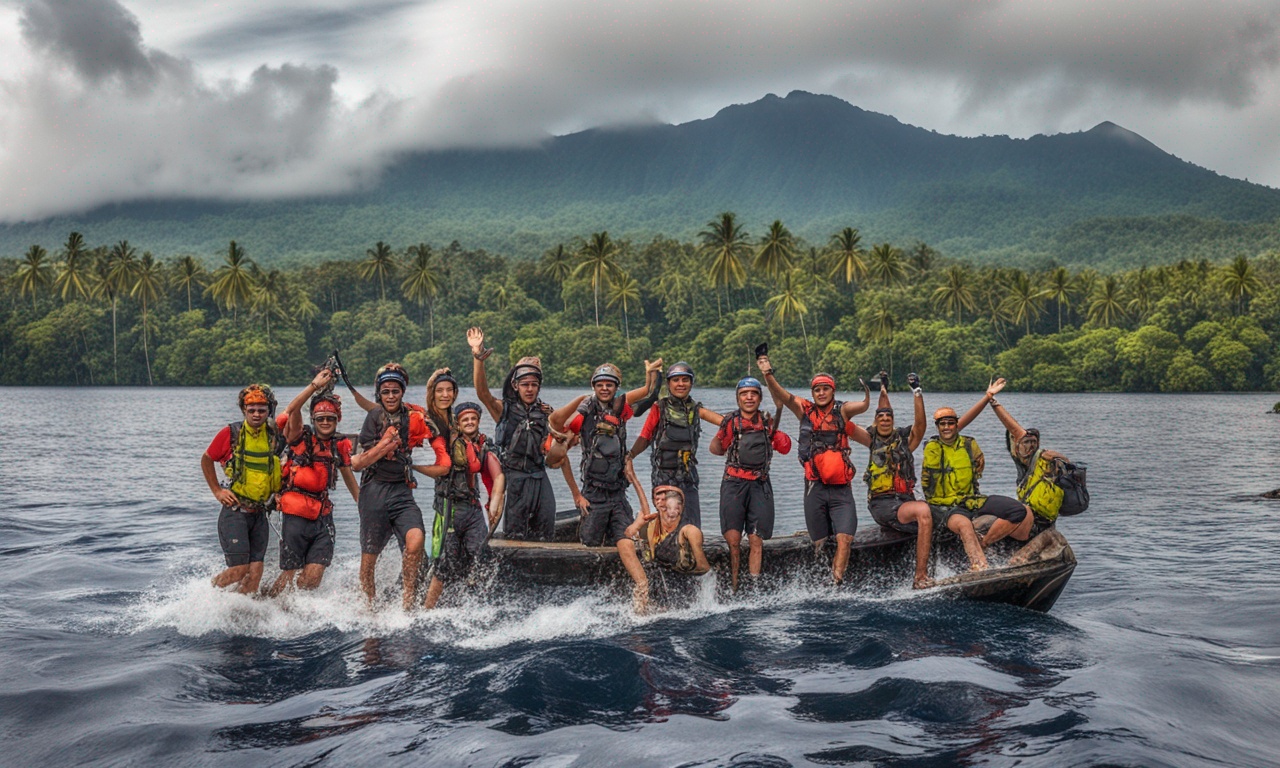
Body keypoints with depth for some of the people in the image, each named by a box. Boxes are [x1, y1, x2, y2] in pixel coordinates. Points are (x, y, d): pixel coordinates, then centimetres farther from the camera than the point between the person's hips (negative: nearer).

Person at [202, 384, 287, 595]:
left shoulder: (275, 435, 2)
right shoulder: (230, 433, -4)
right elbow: (206, 460, 10)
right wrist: (217, 491, 3)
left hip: (260, 514, 3)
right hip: (235, 510, -3)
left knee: (255, 574, -2)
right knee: (239, 570, -11)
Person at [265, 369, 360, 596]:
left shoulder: (340, 445, 11)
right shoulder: (301, 437, -2)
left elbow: (348, 475, 25)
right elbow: (292, 410, -19)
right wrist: (315, 385, -23)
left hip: (323, 517, 4)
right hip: (296, 515, -4)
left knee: (314, 577, -3)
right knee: (290, 575, -1)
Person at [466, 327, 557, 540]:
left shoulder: (545, 413, 12)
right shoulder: (504, 409, 2)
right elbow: (482, 392, -18)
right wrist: (478, 358, -32)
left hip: (539, 477, 4)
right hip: (514, 477, -4)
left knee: (544, 535, 0)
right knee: (514, 537, -4)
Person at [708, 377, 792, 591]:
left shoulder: (768, 423, 12)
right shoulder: (731, 422, 2)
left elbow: (785, 448, 11)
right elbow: (716, 449, -2)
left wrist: (775, 432, -4)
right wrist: (720, 437, -22)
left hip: (760, 485, 3)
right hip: (733, 485, -2)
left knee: (756, 541, -2)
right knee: (733, 540, -8)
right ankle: (733, 588, -3)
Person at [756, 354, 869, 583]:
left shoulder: (842, 410, 6)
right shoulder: (805, 409, 7)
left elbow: (864, 405, -13)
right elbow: (780, 395, -6)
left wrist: (869, 391, -34)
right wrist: (767, 375, -24)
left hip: (841, 487, -1)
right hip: (815, 486, 1)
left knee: (845, 538, -14)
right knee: (819, 542, 5)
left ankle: (837, 583, -16)